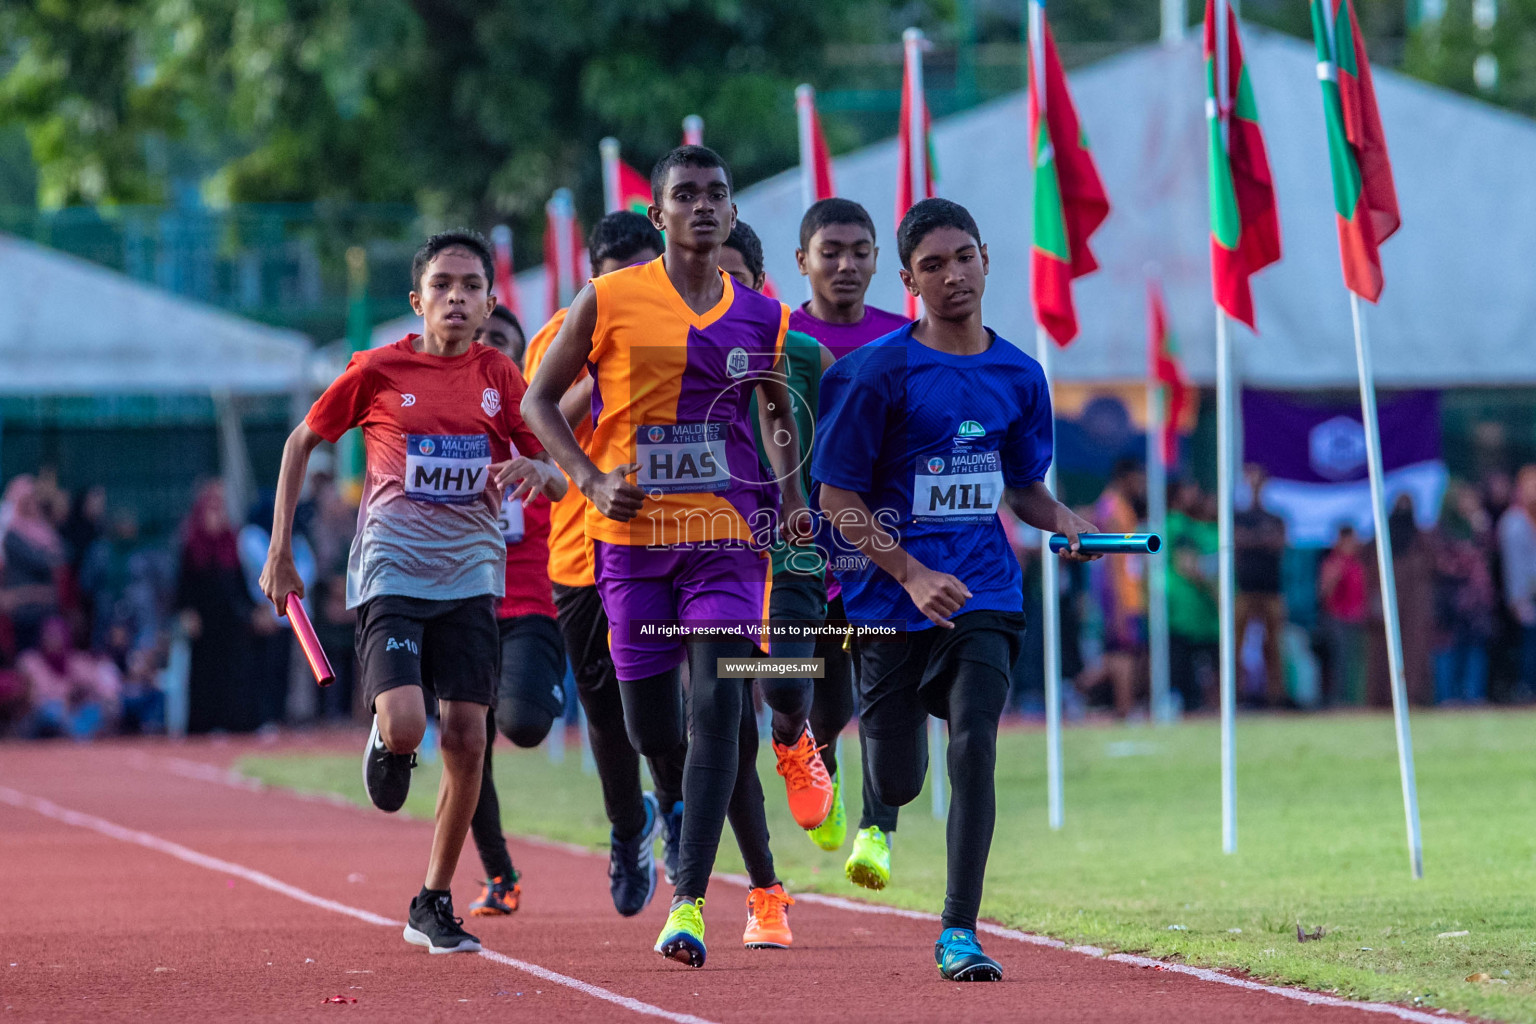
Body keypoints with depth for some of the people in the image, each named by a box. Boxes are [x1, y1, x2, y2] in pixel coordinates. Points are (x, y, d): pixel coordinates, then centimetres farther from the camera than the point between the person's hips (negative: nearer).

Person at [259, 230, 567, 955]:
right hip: (390, 572, -3)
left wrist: (536, 469, -17)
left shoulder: (500, 378, 5)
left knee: (465, 739, -3)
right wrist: (280, 552, 6)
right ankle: (384, 747, 19)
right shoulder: (378, 371, -2)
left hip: (469, 578, 3)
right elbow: (303, 442, 10)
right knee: (404, 726, -21)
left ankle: (434, 903, 12)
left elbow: (553, 480, 9)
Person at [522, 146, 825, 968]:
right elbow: (539, 400, 6)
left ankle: (689, 902, -15)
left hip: (726, 533, 1)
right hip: (632, 533, -1)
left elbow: (779, 416, 24)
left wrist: (791, 499, 8)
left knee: (716, 703, -15)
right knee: (651, 729, 2)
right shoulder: (609, 301, 0)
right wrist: (590, 479, -8)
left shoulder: (760, 316, 7)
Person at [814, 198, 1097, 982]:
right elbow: (837, 497, -8)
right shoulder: (878, 372, -9)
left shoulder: (1019, 376, 6)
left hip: (982, 591, 2)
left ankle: (959, 933, -12)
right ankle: (877, 818, 46)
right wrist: (915, 576, -18)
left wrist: (1061, 521, -5)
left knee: (974, 748, -18)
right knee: (898, 784, 5)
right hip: (891, 595, -2)